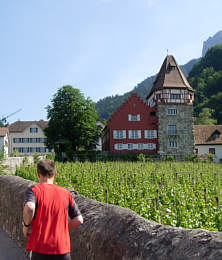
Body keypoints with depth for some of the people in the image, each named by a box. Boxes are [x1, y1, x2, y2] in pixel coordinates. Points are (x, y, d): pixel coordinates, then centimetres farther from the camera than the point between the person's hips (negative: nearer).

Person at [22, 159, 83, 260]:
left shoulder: (34, 190, -4)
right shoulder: (66, 193, 5)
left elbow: (29, 208, -25)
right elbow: (79, 220, 4)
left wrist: (26, 225, -7)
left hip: (40, 249, -2)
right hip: (63, 249, 2)